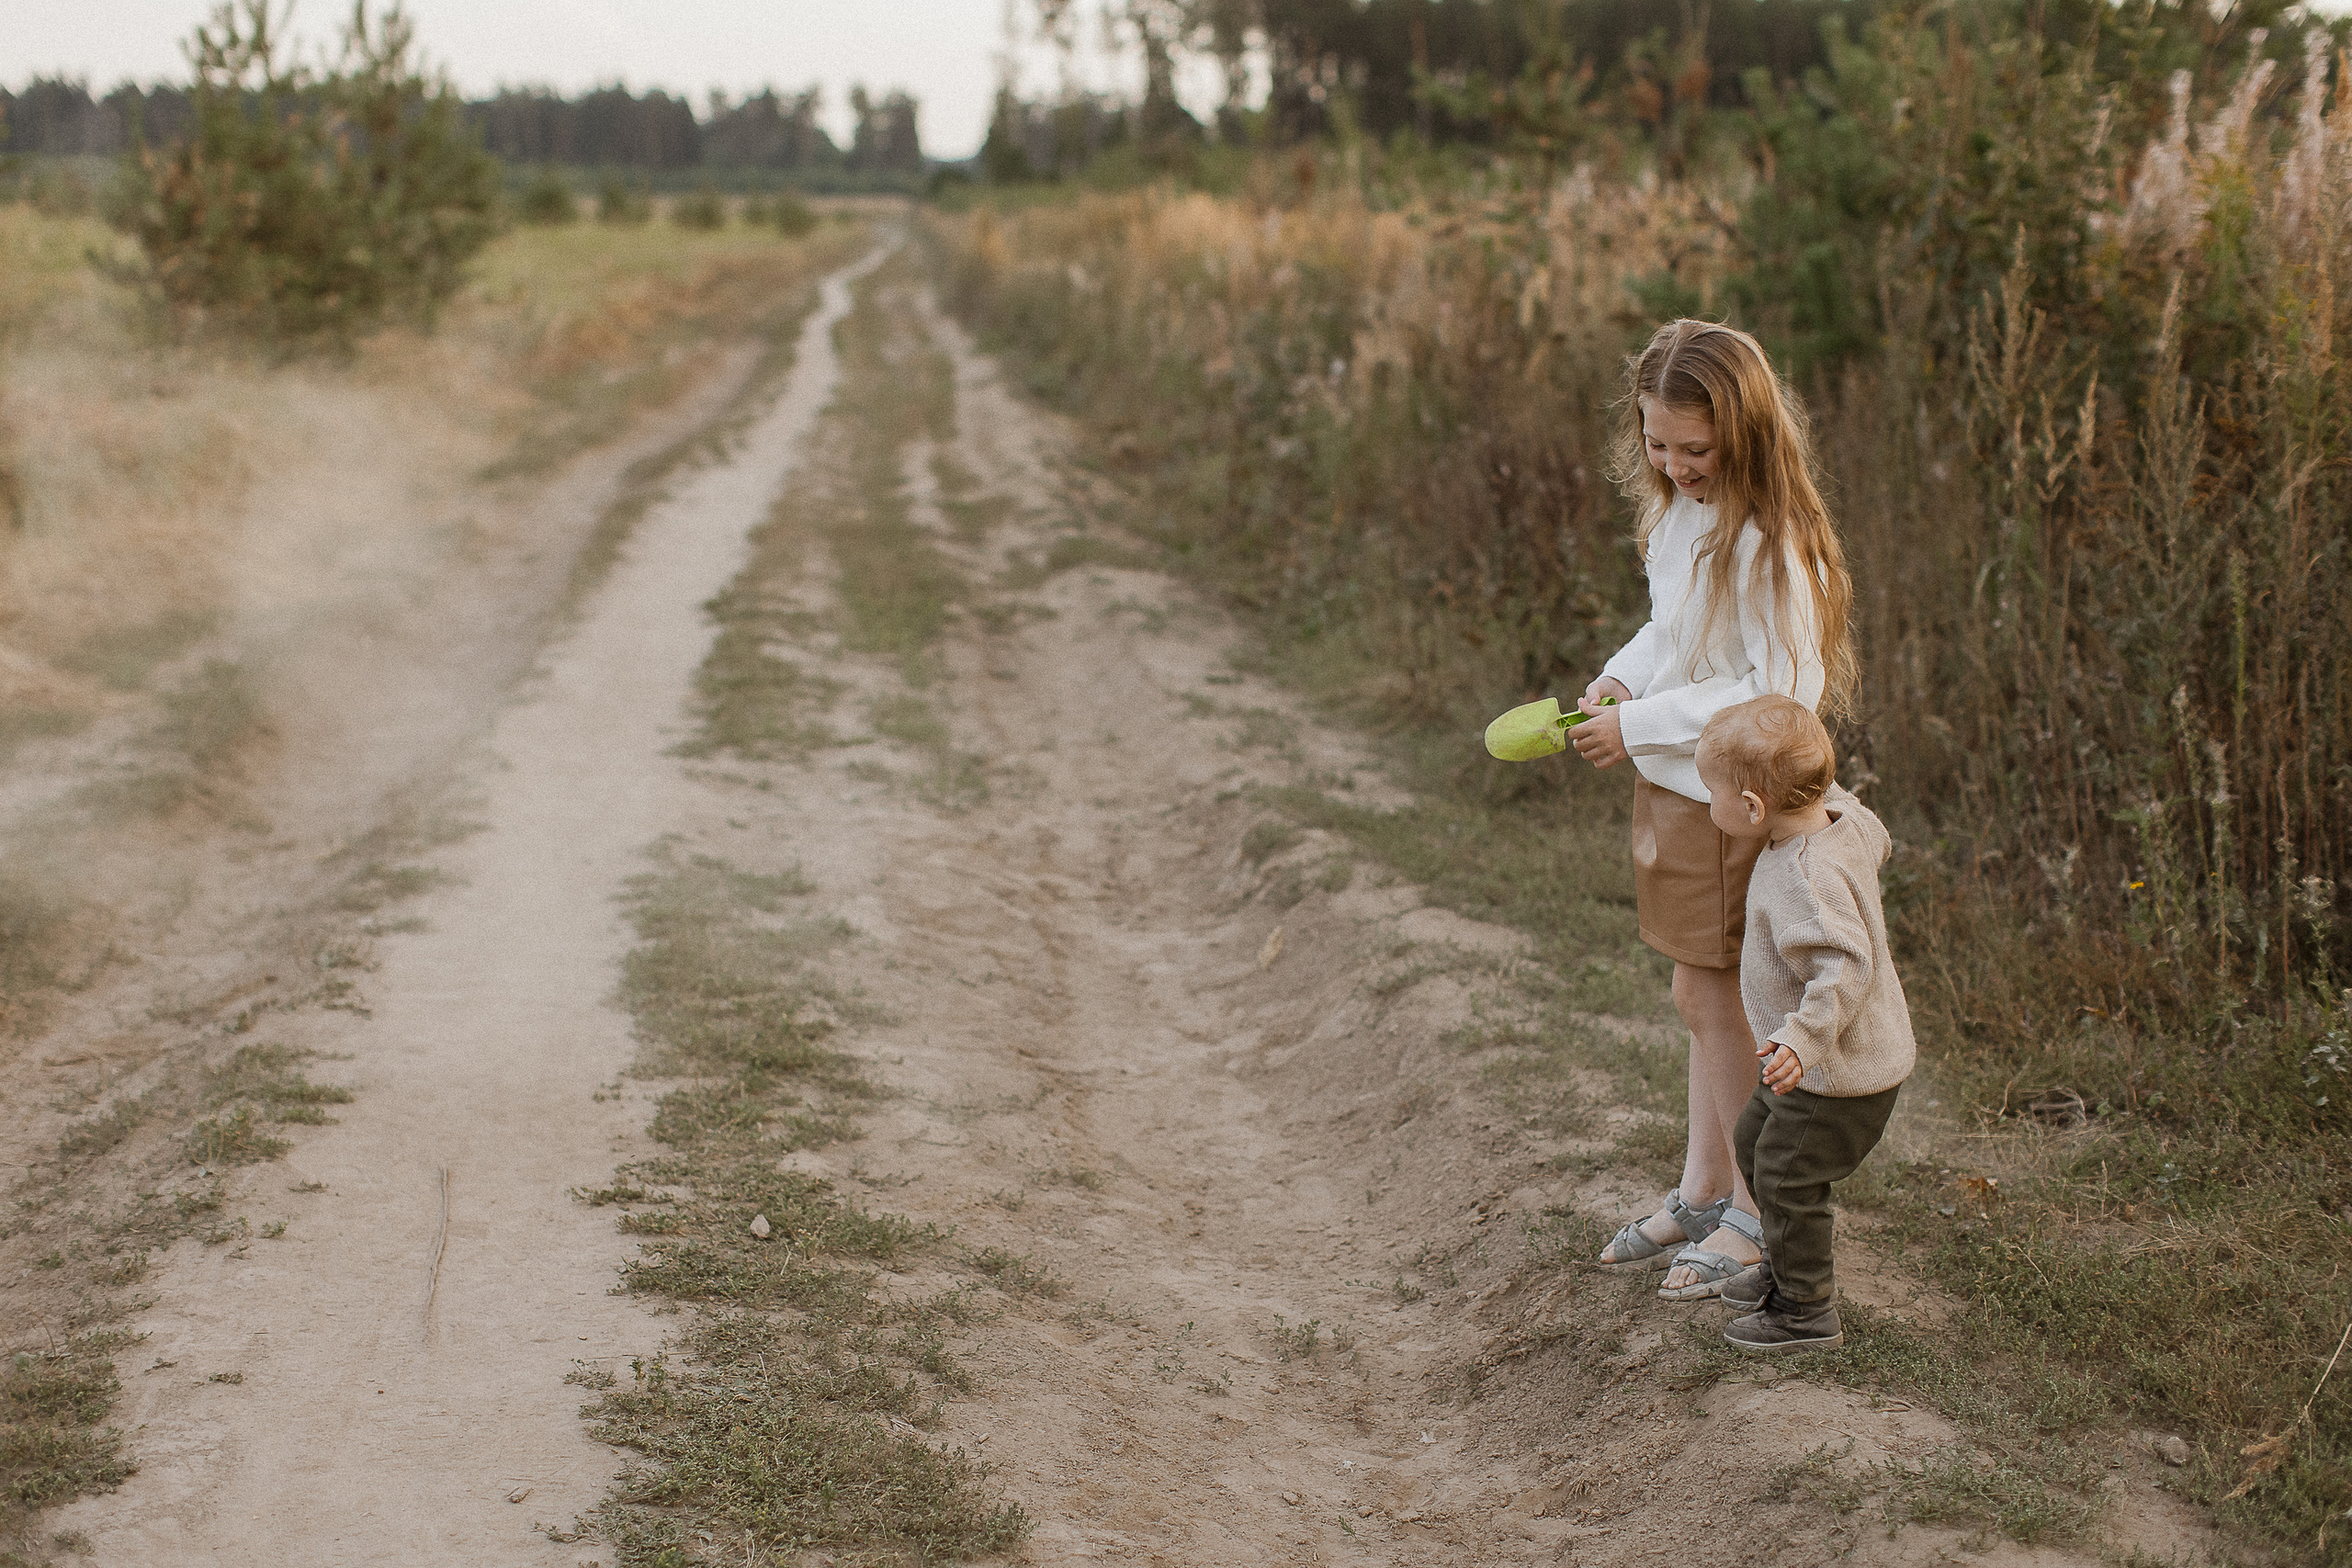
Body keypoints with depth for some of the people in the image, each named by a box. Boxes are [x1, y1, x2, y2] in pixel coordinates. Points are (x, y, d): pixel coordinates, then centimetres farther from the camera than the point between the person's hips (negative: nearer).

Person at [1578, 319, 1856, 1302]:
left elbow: (1785, 690, -23)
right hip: (1678, 785, 8)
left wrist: (1643, 724, -21)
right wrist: (1623, 677, 0)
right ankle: (1702, 1191, 30)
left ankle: (1761, 1216, 17)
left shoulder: (1764, 540, -23)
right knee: (1707, 998, 17)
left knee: (1712, 998, 2)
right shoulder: (1677, 511, 5)